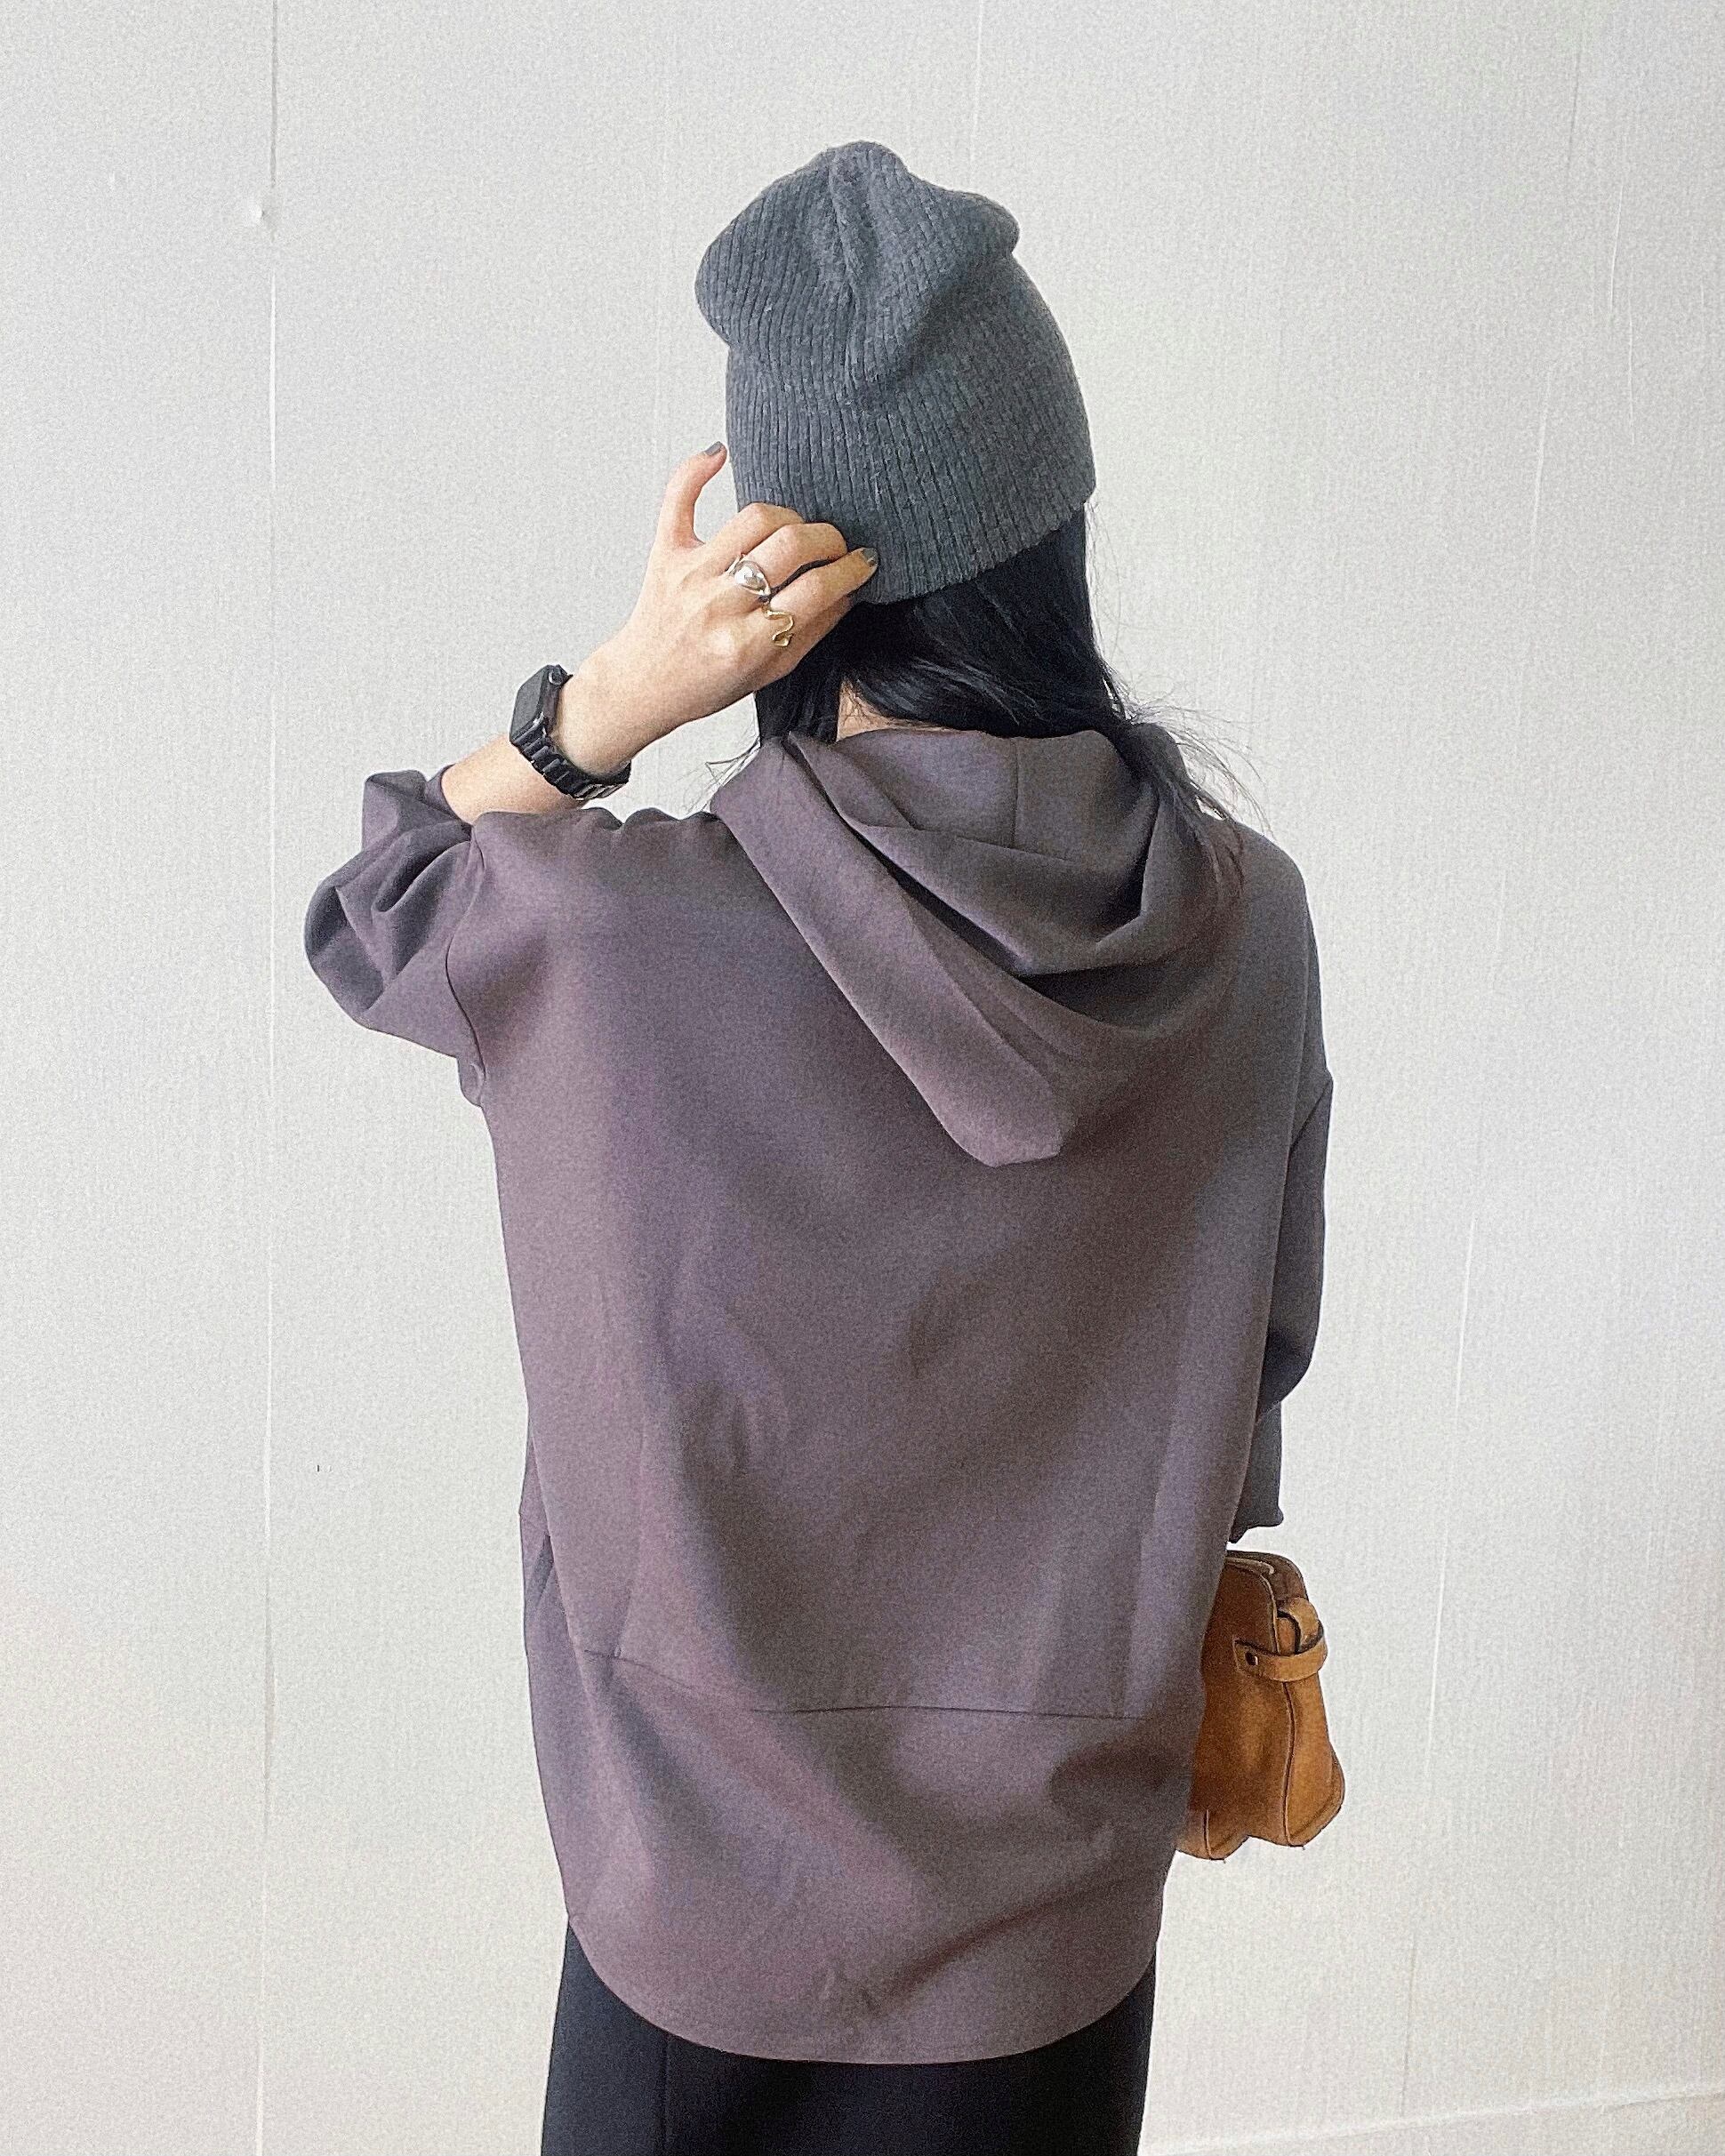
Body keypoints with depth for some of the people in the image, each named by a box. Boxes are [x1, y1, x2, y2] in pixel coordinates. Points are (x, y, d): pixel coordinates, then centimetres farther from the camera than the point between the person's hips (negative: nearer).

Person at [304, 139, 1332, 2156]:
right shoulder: (1243, 924, -13)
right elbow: (1249, 1370, 0)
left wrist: (617, 688, -17)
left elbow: (366, 918, -1)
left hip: (714, 1899, -2)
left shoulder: (618, 934, -25)